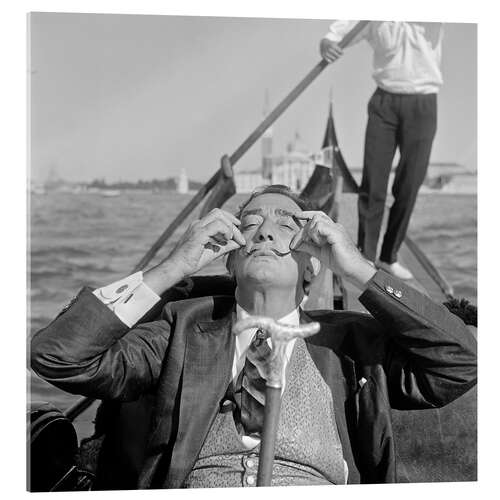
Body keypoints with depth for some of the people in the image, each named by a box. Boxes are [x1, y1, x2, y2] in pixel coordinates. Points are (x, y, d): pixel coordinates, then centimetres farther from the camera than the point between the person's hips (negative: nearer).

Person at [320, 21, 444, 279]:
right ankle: (366, 256, 7)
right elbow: (334, 33, -1)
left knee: (408, 187, 3)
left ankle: (389, 257, 16)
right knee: (372, 184, -2)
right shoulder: (372, 19, 3)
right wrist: (325, 43, -26)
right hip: (383, 101, 1)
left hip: (422, 105, 0)